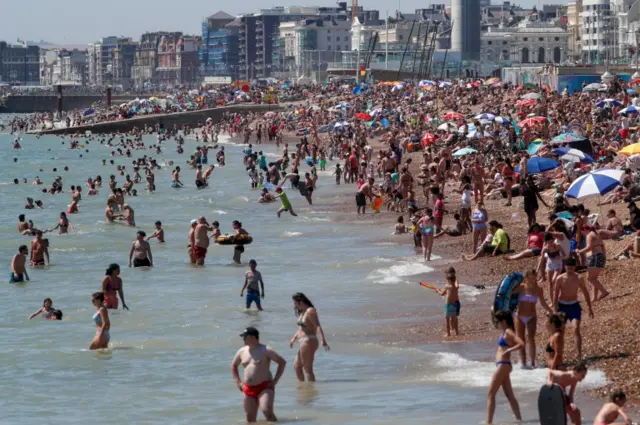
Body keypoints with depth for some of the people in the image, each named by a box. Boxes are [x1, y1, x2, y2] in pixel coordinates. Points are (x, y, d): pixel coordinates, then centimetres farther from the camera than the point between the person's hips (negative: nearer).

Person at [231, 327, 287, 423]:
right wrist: (238, 382, 16)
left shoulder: (265, 350, -6)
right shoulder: (242, 351, 11)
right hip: (248, 389, 6)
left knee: (267, 411, -26)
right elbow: (234, 365, 29)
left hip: (265, 387, -6)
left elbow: (282, 362, -6)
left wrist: (275, 380, -9)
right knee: (250, 419, 3)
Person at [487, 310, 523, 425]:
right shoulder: (505, 332, 12)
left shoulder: (508, 332, -14)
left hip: (503, 365, -10)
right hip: (503, 365, 10)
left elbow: (521, 344, -26)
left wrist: (508, 350, -22)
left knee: (491, 394, -9)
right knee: (509, 395, 15)